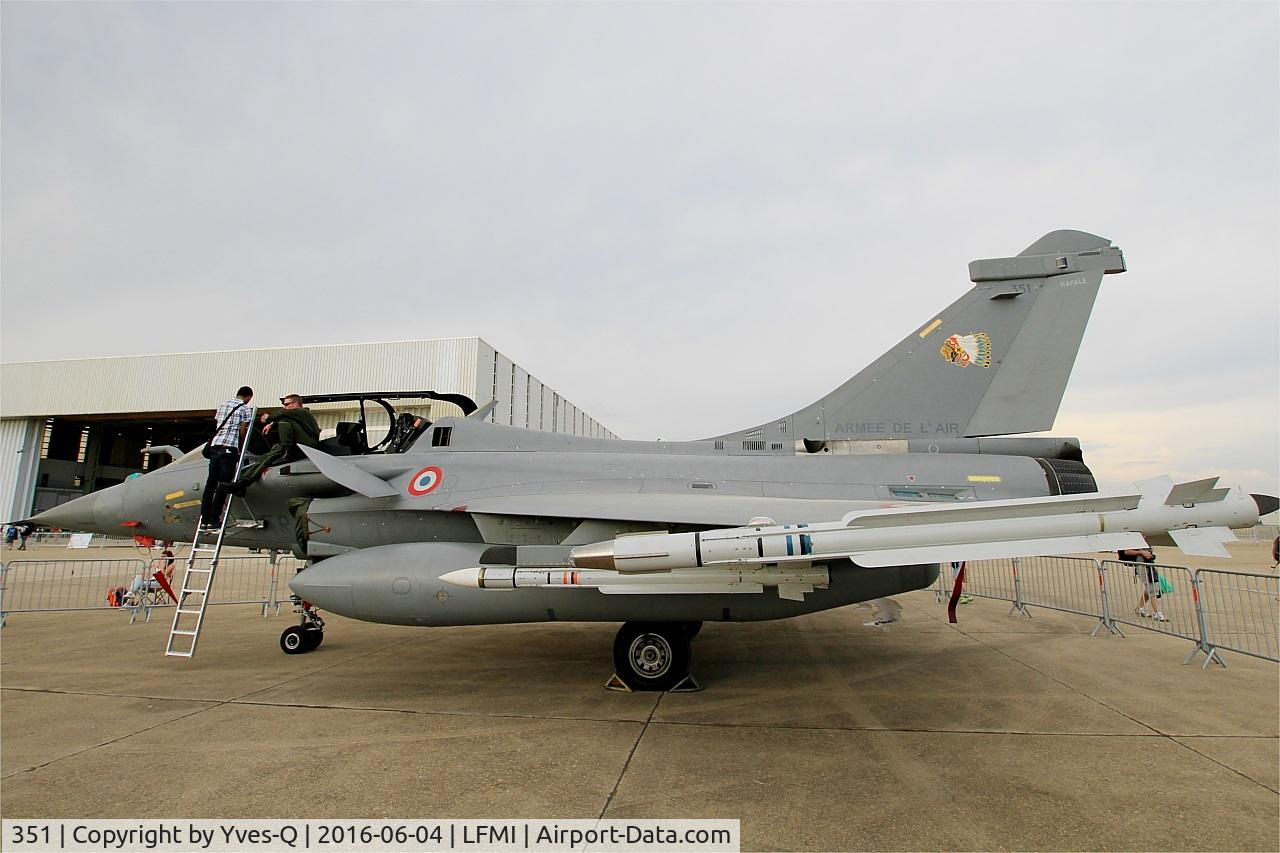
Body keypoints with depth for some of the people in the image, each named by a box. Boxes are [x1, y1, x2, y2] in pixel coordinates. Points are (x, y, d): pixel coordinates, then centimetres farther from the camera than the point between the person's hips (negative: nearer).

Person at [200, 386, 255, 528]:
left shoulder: (222, 405, 20)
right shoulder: (245, 408, 2)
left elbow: (217, 423, 21)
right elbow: (242, 431, -1)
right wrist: (241, 449, 10)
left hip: (215, 445, 6)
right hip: (229, 447, -6)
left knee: (210, 483, 8)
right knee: (223, 485, -3)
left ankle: (204, 518, 8)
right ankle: (214, 519, -4)